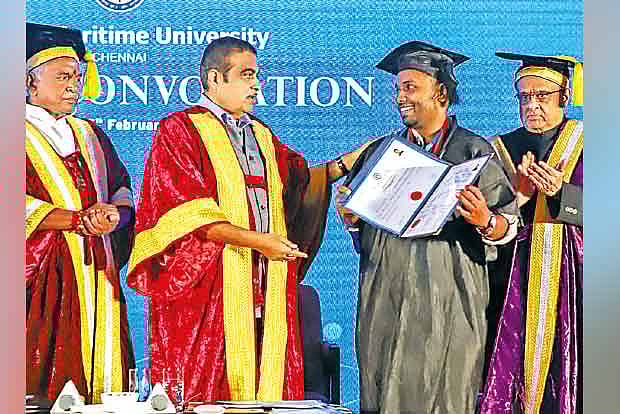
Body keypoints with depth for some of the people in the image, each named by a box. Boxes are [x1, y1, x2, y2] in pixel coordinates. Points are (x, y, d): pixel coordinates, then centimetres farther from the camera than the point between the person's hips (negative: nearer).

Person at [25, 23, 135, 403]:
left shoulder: (90, 135, 21)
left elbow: (123, 190, 15)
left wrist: (114, 212, -9)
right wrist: (78, 220, -15)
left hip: (96, 277, 5)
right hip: (42, 281, -5)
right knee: (40, 384, -10)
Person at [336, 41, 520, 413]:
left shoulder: (474, 152, 2)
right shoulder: (381, 151, 14)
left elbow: (510, 226, -2)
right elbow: (356, 221, 17)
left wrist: (485, 221, -23)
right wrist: (350, 213, -4)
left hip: (448, 301, -3)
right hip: (386, 297, 3)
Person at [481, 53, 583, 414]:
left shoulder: (584, 143, 6)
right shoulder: (501, 149, 12)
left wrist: (560, 193, -17)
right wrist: (520, 194, -12)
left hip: (572, 275, -2)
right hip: (517, 281, 2)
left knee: (566, 365, -7)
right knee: (517, 364, -5)